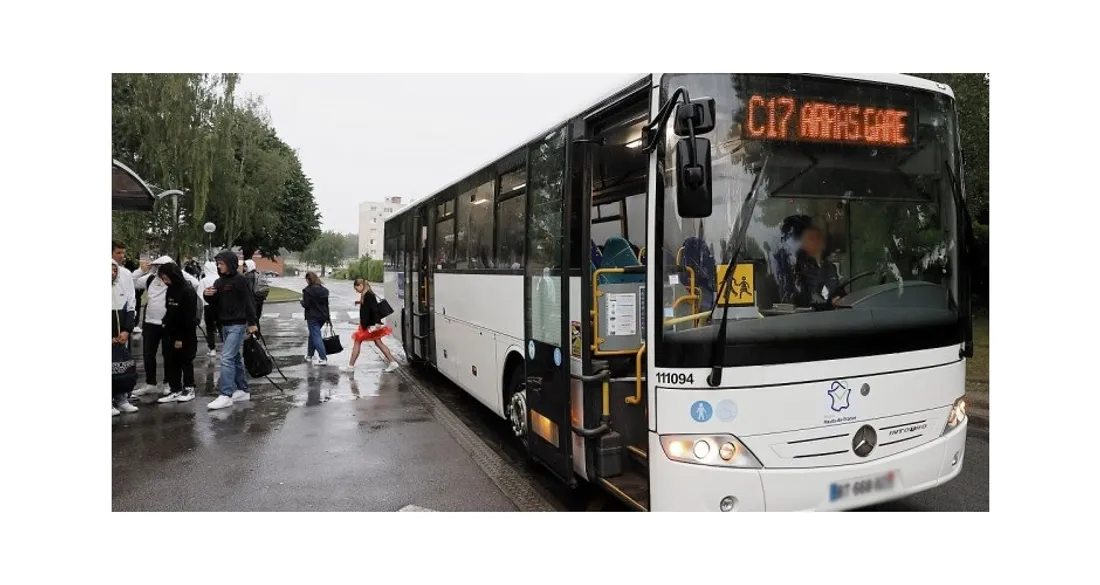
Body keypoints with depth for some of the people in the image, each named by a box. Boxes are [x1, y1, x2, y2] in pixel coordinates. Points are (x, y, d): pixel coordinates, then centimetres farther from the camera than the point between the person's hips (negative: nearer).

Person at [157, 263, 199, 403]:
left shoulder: (188, 291, -16)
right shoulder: (170, 289, 9)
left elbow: (189, 317, -18)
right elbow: (169, 311, 17)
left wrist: (181, 338, -17)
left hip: (186, 334, -7)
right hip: (172, 332, 7)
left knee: (186, 361, 3)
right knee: (171, 362, 6)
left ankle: (189, 389, 14)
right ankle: (175, 390, 11)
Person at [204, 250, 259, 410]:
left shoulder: (239, 280, -11)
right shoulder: (219, 282, 12)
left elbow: (248, 302, -12)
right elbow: (215, 303, 16)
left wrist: (252, 323, -14)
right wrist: (207, 295, -5)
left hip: (238, 325, -9)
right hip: (225, 325, 9)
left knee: (227, 358, -14)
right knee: (235, 358, 14)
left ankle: (225, 395, -12)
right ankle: (243, 391, 23)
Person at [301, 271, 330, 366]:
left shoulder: (308, 290, -15)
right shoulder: (323, 289, 6)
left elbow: (306, 304, -16)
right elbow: (326, 304, 9)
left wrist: (302, 301, 7)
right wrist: (327, 317, 15)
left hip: (312, 317, -7)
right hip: (322, 316, 7)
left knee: (316, 337, -5)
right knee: (312, 335, 22)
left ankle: (323, 358, -12)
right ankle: (309, 355, 33)